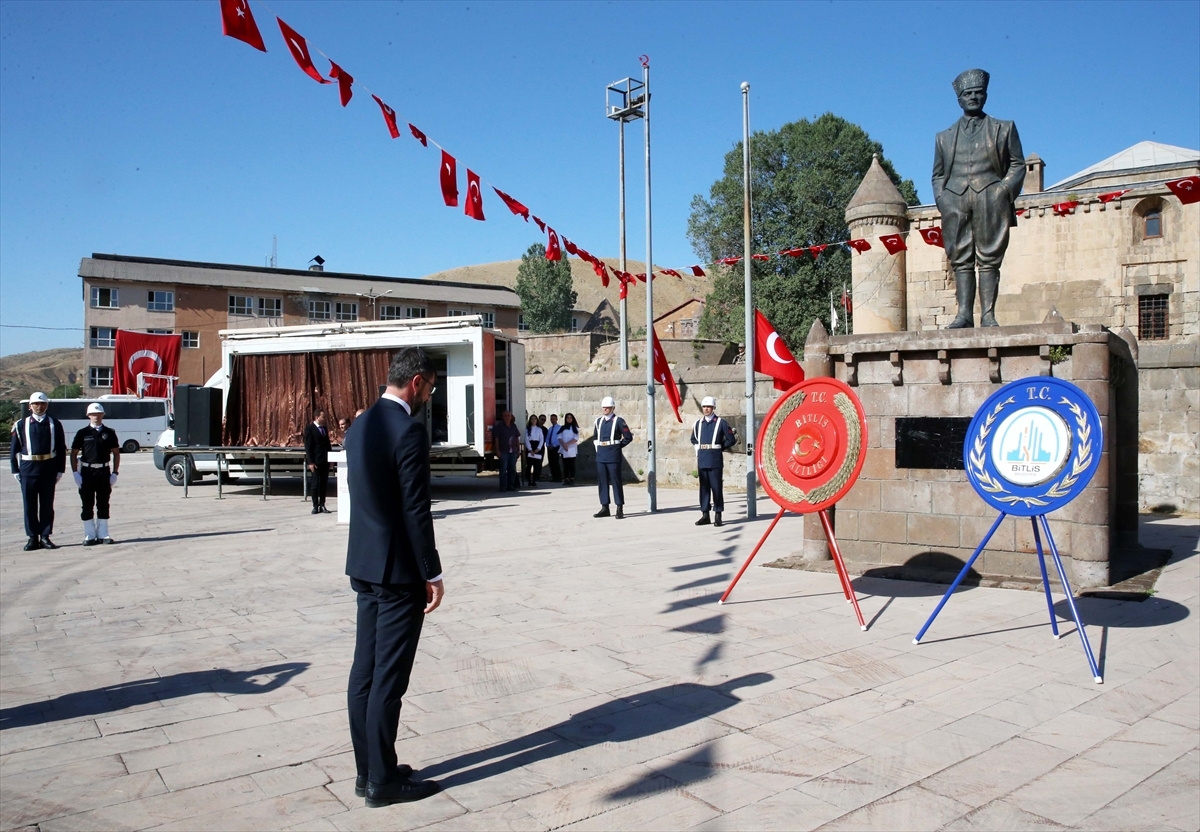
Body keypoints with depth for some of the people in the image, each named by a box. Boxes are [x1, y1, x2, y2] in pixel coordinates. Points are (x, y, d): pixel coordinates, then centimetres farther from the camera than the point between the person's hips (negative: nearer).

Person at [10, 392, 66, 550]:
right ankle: (32, 537, 11)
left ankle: (45, 536, 12)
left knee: (47, 505, 5)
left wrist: (60, 470, 1)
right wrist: (15, 470, 1)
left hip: (48, 469, 0)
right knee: (30, 505, 4)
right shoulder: (21, 424, 5)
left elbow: (61, 449, 6)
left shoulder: (55, 424, 5)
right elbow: (14, 448, 7)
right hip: (28, 469, 0)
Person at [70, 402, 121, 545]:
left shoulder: (109, 433, 5)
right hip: (87, 472, -1)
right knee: (88, 505, 4)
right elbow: (74, 454, 3)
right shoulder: (83, 433, 1)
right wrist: (75, 473, -6)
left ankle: (103, 534, 13)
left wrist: (115, 473, 0)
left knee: (103, 505, 6)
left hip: (104, 472, 1)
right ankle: (90, 536, 11)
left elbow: (116, 453, 7)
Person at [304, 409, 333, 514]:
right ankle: (315, 506, 6)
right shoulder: (309, 429, -7)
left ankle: (322, 505, 13)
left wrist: (330, 458, 12)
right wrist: (310, 462, -15)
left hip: (325, 461, 6)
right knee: (315, 484, -1)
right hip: (315, 461, -6)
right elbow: (308, 447, -10)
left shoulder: (324, 428, 13)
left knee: (324, 484, 7)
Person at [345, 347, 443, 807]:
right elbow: (416, 510, -19)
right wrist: (432, 574, -13)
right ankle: (383, 780, 11)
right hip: (398, 569, -9)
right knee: (389, 678, 0)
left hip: (365, 565, 9)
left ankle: (368, 770, 24)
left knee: (365, 672, 13)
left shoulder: (361, 424, 9)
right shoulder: (409, 430, -18)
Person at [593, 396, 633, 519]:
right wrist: (598, 447, 14)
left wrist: (617, 446, -2)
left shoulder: (619, 421, -4)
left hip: (613, 456, -6)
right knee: (602, 482, 8)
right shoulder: (598, 421, 13)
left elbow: (628, 437, -5)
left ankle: (620, 509, 0)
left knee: (616, 481, -4)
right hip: (600, 456, 6)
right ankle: (604, 508, 15)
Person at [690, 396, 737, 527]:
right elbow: (693, 439, 26)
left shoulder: (721, 423, -2)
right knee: (704, 487, 8)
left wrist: (719, 447, 1)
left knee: (716, 487, -3)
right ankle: (705, 515, 14)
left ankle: (718, 516, 2)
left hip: (715, 461, -5)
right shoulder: (698, 423, 12)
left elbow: (731, 440, -2)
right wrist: (700, 447, 11)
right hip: (702, 460, 5)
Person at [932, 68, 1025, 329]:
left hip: (990, 197, -1)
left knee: (989, 259, -7)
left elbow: (1018, 165, 12)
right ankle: (964, 314, -9)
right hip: (955, 200, 2)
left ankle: (988, 315, -11)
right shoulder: (944, 137, 24)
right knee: (961, 260, -5)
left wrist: (1004, 191, -5)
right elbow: (937, 175, 21)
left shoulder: (1004, 129, 20)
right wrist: (941, 198, 1)